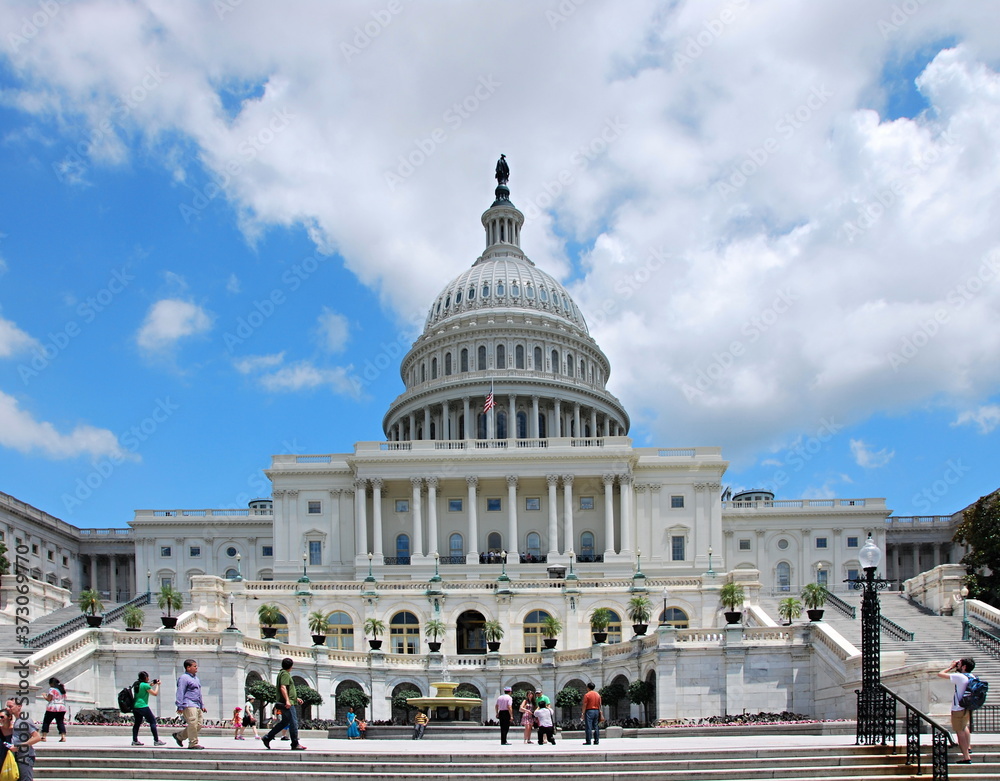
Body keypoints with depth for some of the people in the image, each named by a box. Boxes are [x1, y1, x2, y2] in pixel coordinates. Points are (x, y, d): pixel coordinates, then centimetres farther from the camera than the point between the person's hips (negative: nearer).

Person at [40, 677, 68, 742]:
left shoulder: (52, 689, -7)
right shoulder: (63, 689, 15)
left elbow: (49, 699, -10)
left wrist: (44, 696, 10)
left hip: (52, 708, -6)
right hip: (62, 708, 6)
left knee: (46, 722, 6)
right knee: (60, 722, 4)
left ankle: (44, 736, 3)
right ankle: (63, 736, -10)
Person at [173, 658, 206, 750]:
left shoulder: (196, 678, 24)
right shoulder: (184, 678, -5)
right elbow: (180, 693, -10)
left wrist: (202, 705, 27)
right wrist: (180, 707, -15)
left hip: (197, 706, 9)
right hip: (188, 705, -9)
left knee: (199, 725, 5)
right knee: (193, 723, -15)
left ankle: (179, 736, 19)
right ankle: (193, 743, -10)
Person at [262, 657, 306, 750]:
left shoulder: (282, 673, 22)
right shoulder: (285, 674, -10)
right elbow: (283, 688, -23)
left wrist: (296, 698, 30)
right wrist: (287, 700, -30)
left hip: (286, 703, 11)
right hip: (288, 704, -11)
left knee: (285, 722, 15)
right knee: (293, 722, -8)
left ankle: (267, 738, 16)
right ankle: (295, 744, -6)